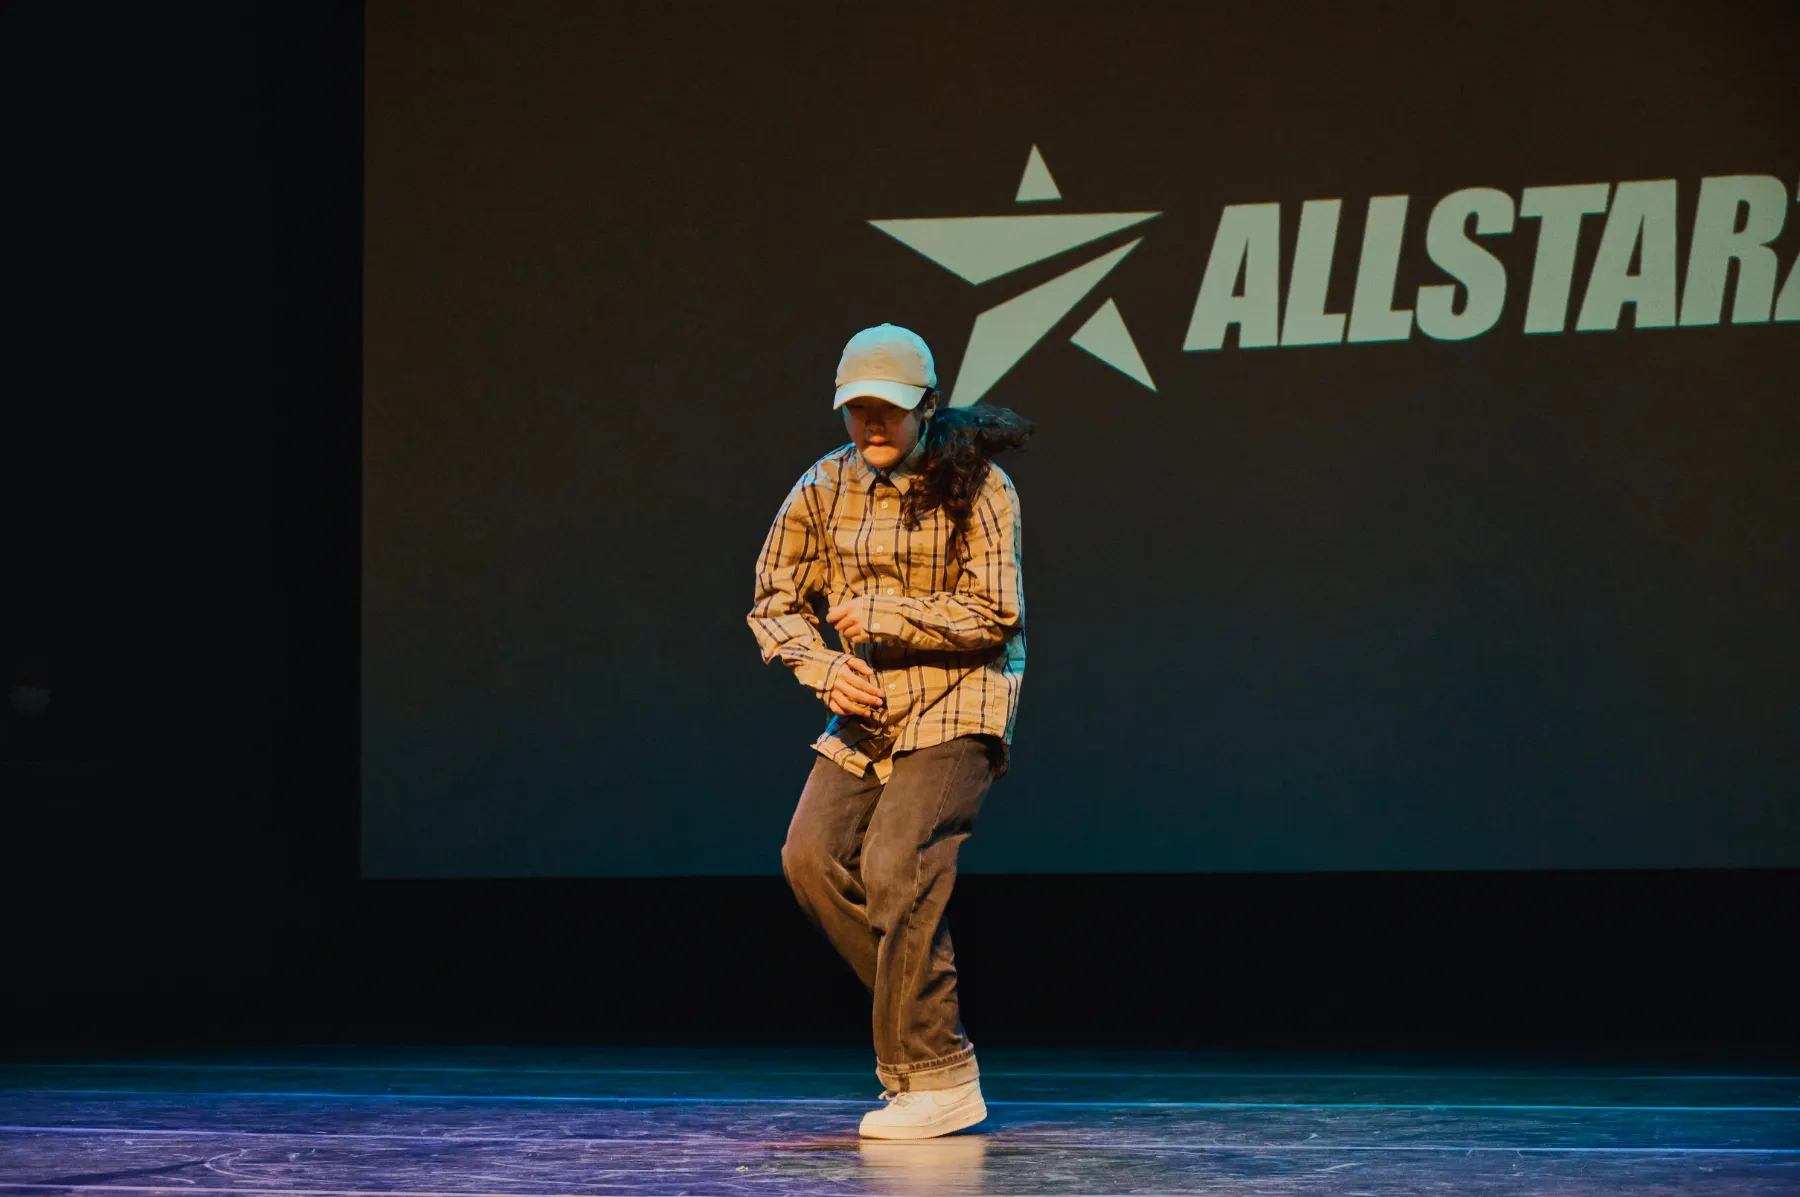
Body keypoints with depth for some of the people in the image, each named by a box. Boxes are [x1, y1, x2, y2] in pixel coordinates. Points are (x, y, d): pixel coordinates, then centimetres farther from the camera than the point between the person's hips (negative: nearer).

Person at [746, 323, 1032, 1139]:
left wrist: (878, 616, -13)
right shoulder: (825, 487, 5)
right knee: (812, 855, -9)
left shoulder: (975, 487, -9)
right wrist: (825, 668, -9)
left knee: (895, 866, -18)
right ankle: (920, 1014, 8)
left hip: (957, 707, -6)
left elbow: (994, 615, -13)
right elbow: (775, 602, 9)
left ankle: (937, 1078, -11)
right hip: (867, 710, 6)